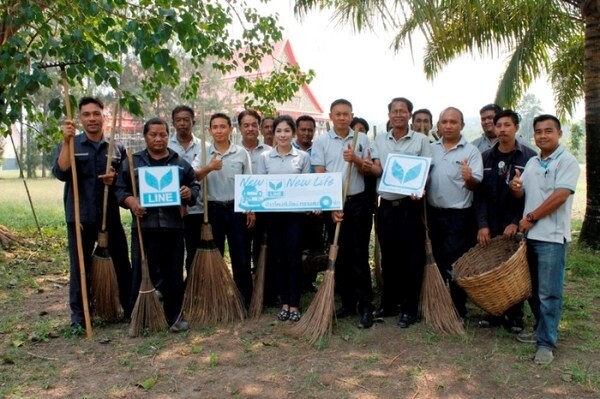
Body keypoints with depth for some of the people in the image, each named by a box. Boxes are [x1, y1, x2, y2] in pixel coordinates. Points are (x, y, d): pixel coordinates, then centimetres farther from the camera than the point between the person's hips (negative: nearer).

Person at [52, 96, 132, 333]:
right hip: (80, 217, -2)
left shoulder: (117, 148, 8)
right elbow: (61, 173, -15)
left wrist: (115, 179, -9)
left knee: (122, 264, 8)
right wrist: (66, 141, -23)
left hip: (111, 216, 2)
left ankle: (130, 309, 22)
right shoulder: (71, 145, 2)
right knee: (79, 267, 3)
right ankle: (78, 316, 14)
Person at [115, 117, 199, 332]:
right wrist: (130, 201, -13)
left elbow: (195, 186, 14)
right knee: (142, 274, 1)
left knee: (173, 273, 7)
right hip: (144, 227, -1)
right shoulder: (132, 163, 8)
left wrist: (189, 193, -8)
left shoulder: (180, 163, 12)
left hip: (173, 226, 2)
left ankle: (174, 315, 19)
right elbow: (120, 189, 6)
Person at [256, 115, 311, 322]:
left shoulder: (303, 157, 4)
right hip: (272, 213, 2)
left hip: (295, 213, -1)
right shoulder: (265, 157, 7)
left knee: (294, 258, -1)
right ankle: (284, 302, 18)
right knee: (278, 258, 7)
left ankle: (294, 304, 9)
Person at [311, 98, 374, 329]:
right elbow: (320, 176, -2)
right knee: (340, 256, 7)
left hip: (358, 203, -1)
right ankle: (348, 303, 18)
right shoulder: (321, 141, 2)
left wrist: (355, 159, -16)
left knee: (359, 256, -4)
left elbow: (370, 171, 4)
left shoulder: (361, 139, 6)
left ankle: (366, 306, 1)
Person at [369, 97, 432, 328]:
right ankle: (388, 304, 24)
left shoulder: (421, 140, 0)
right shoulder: (380, 140, 11)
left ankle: (410, 309, 11)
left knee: (412, 258, 0)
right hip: (386, 206, 4)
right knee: (388, 257, 12)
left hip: (410, 206, -3)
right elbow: (377, 170, 3)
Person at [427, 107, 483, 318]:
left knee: (454, 265, 0)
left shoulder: (471, 151, -6)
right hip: (433, 213, 5)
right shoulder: (431, 148, 8)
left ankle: (458, 310, 13)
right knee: (436, 261, 15)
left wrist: (469, 178, -34)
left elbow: (476, 185, -12)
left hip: (458, 216, -5)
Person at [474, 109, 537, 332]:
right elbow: (480, 194, 3)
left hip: (516, 227, -2)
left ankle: (515, 317, 18)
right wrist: (482, 225, -6)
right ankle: (494, 313, 19)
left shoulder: (529, 157, -2)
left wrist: (517, 223, -13)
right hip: (490, 227, 3)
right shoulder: (486, 157, 7)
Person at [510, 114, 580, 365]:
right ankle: (542, 330, 30)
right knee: (533, 289, 15)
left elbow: (560, 196, -17)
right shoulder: (532, 163, 14)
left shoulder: (567, 161, -8)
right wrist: (516, 188, -8)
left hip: (552, 237, -7)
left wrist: (530, 218, -12)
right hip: (530, 235, 7)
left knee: (549, 293, -2)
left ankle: (546, 343, 6)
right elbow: (522, 194, 16)